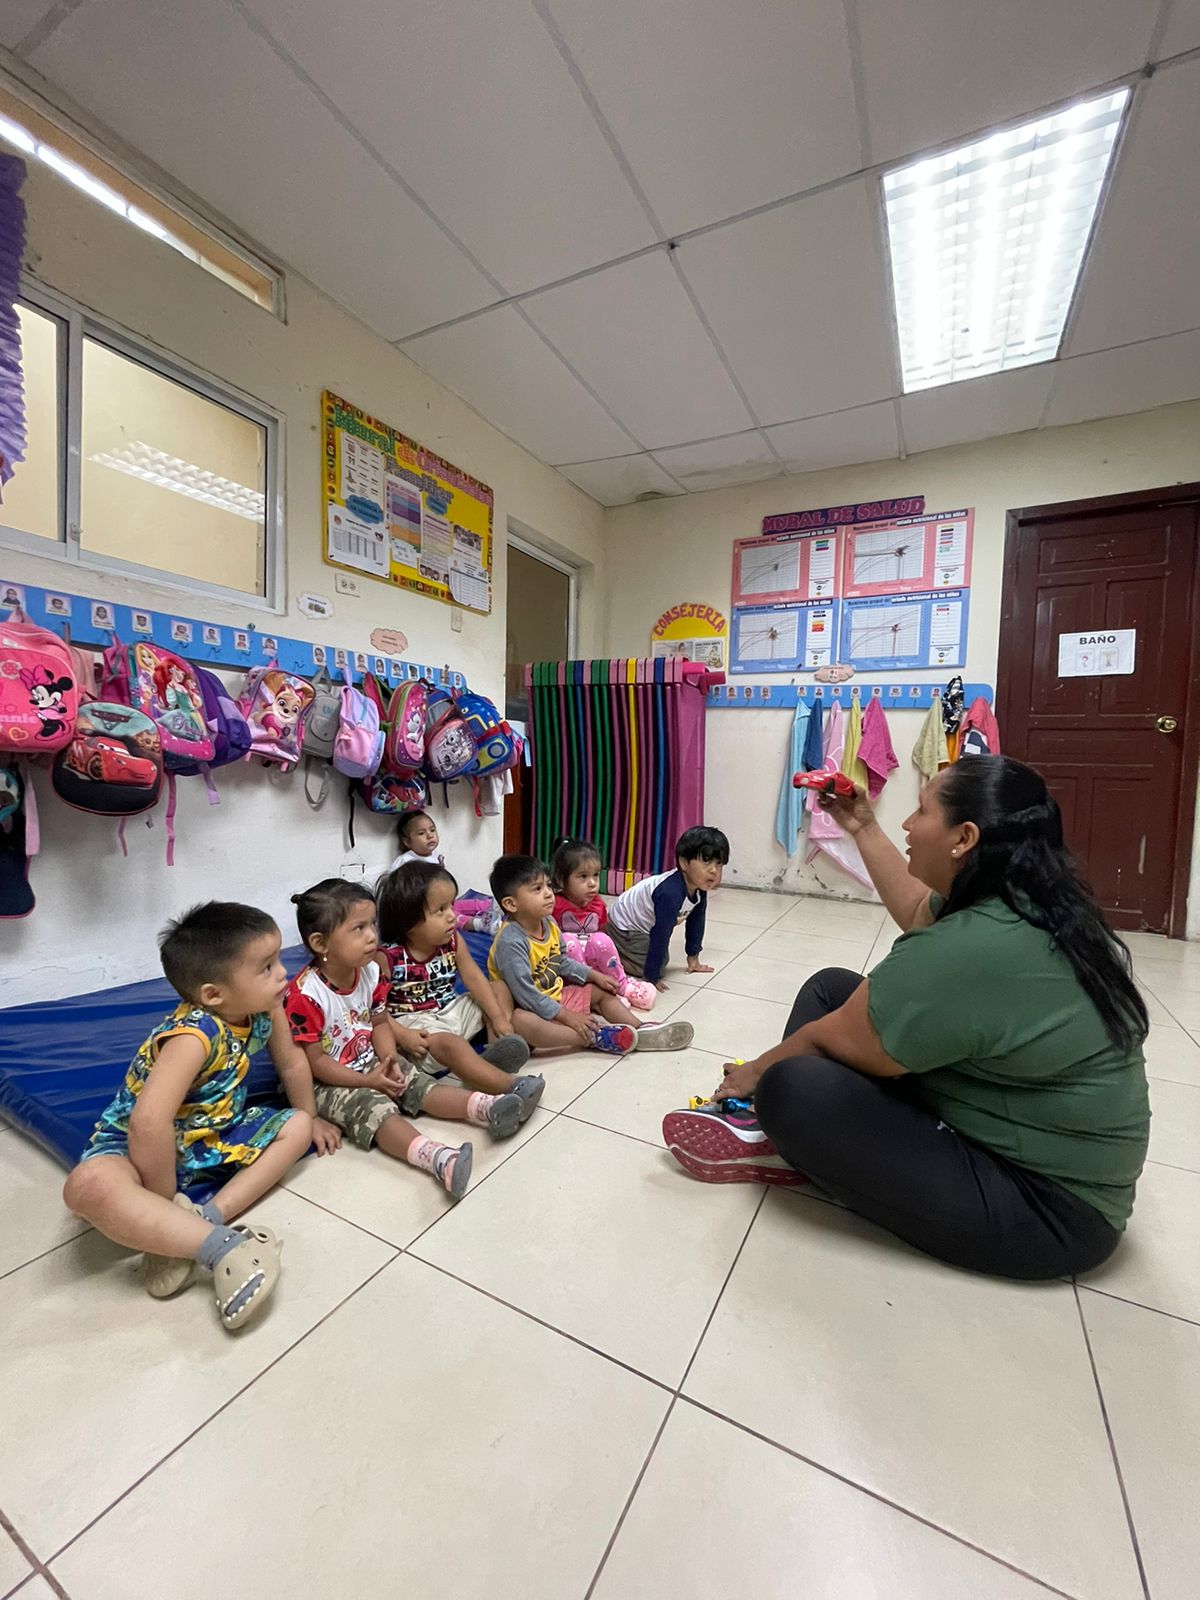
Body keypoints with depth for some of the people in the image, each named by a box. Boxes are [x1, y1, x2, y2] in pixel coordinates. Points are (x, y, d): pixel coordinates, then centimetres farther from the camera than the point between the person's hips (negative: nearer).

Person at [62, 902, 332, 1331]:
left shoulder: (265, 1008, -13)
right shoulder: (195, 1035, -34)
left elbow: (292, 1064, 4)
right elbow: (149, 1122, -42)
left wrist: (310, 1118, 15)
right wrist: (167, 1201, -30)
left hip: (214, 1134, 7)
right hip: (141, 1146, -7)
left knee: (296, 1126, 0)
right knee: (90, 1185, -37)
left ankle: (205, 1217, -17)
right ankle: (223, 1246, -34)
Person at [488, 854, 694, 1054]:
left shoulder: (549, 923, 0)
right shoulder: (511, 942, -27)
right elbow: (525, 994, -28)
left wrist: (594, 975, 6)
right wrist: (567, 1016, -24)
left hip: (555, 998, 9)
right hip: (528, 1010, -9)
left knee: (600, 991, 10)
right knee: (519, 1022, -40)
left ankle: (641, 1031, -3)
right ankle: (596, 1036, -36)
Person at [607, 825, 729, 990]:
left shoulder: (699, 888, -14)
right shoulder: (670, 893, -40)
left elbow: (696, 921, 1)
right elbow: (660, 934, -36)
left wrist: (693, 956, 8)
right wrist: (652, 977, -30)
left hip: (643, 924, 9)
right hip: (624, 925, -9)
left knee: (662, 961, 19)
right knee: (650, 967, -16)